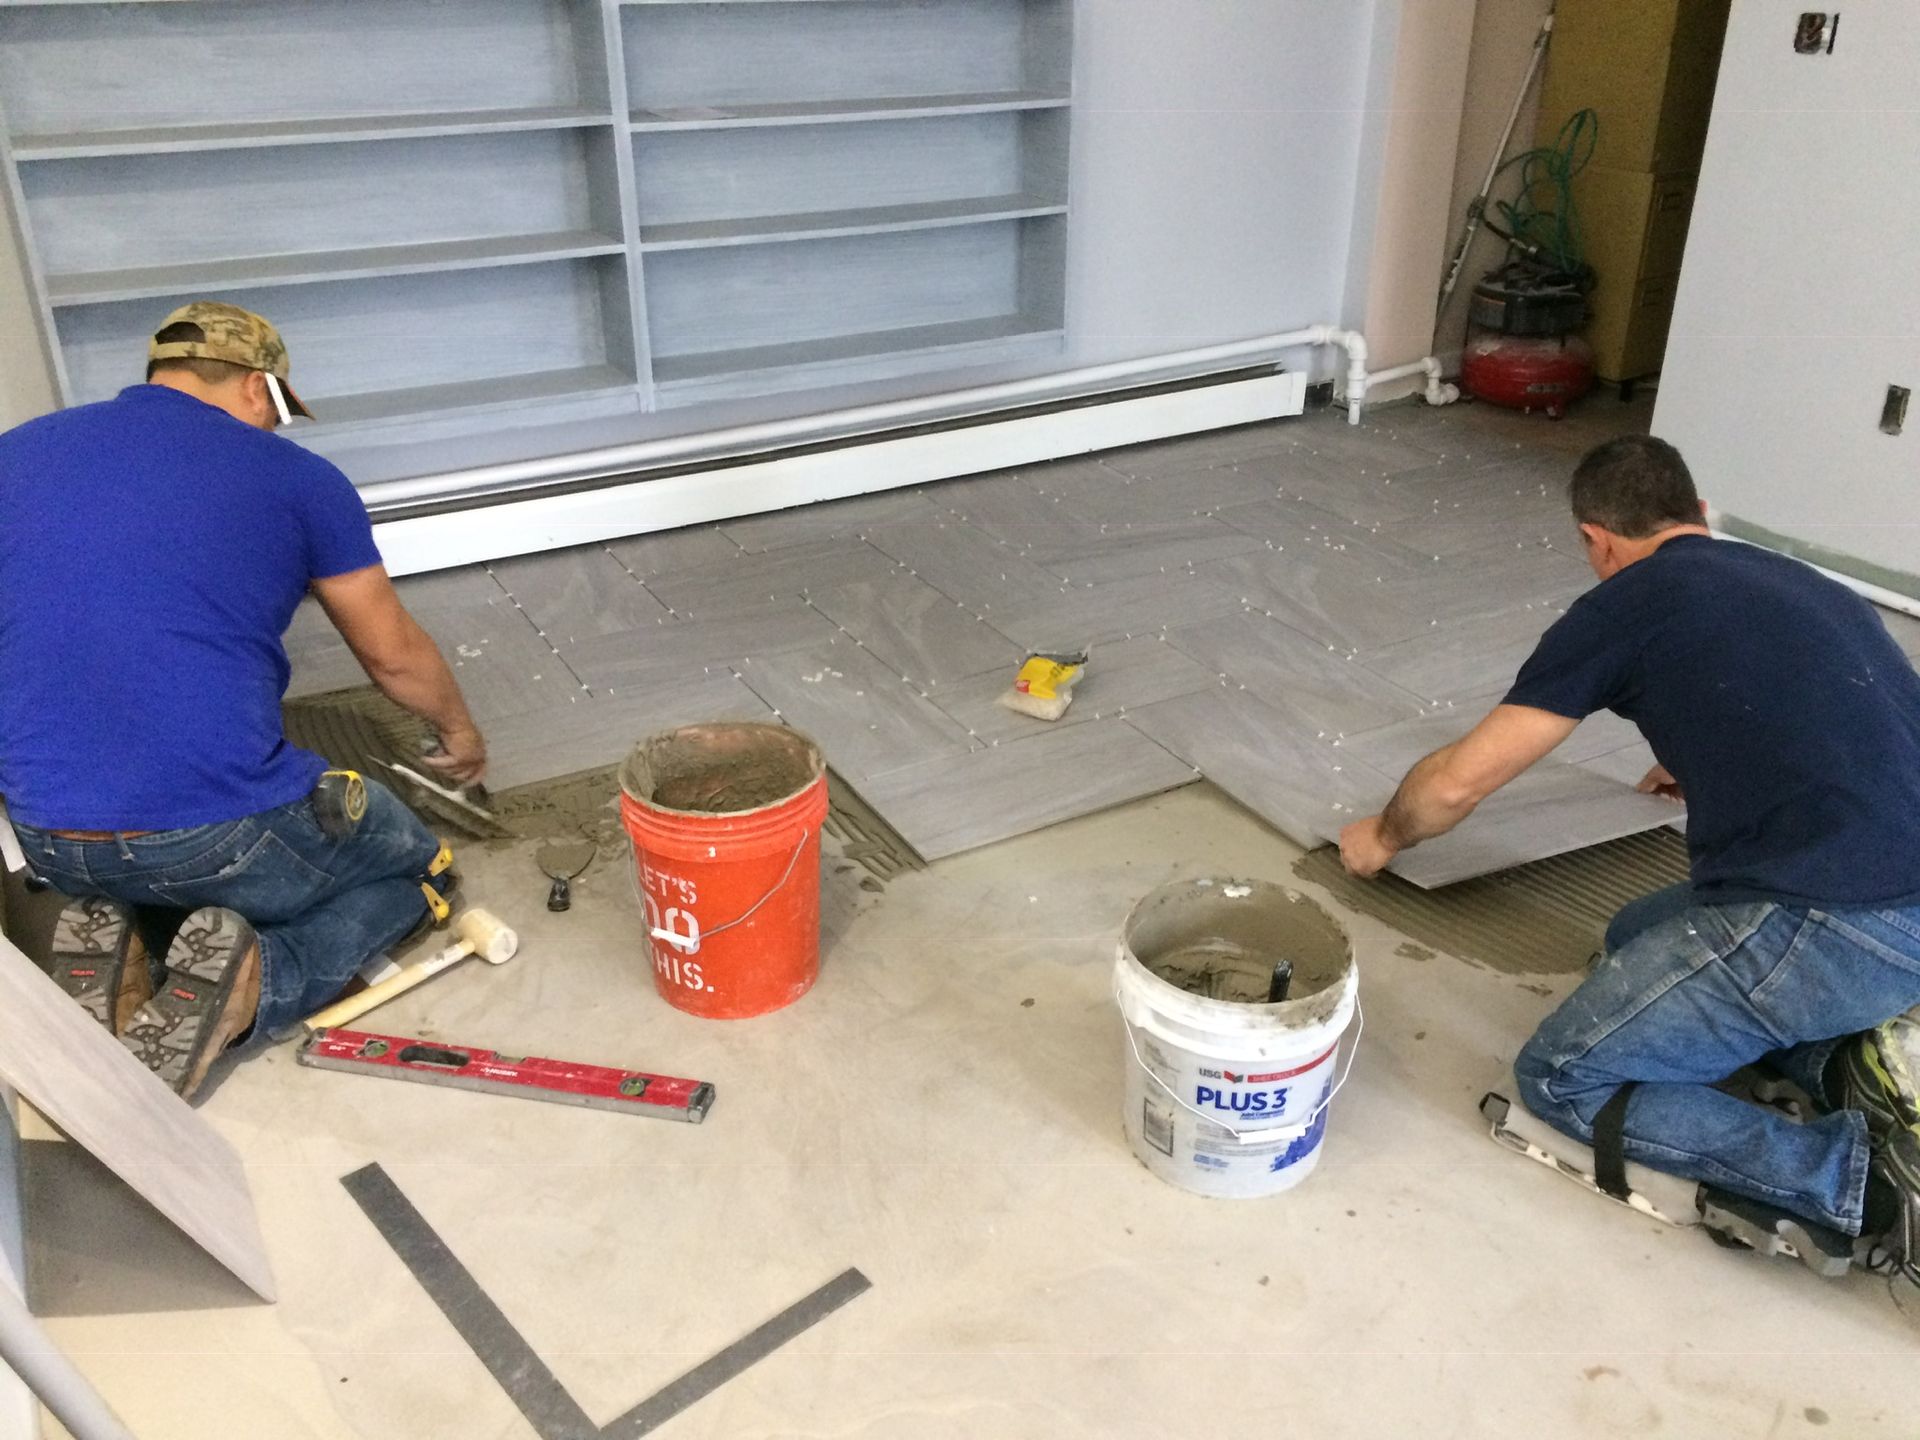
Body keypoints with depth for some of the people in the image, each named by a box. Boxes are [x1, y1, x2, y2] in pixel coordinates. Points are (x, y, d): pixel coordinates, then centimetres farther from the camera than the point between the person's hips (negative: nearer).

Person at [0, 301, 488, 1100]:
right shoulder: (296, 477, 0)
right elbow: (393, 654, 10)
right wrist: (460, 731, 31)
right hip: (221, 832, -5)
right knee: (411, 864, 23)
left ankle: (116, 941, 4)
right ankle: (252, 980, -5)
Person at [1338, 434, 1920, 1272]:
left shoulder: (1626, 603, 1)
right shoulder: (1808, 584, 22)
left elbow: (1460, 781, 4)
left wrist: (1383, 838, 25)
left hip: (1836, 929, -8)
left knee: (1563, 1078, 6)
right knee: (1638, 942, 29)